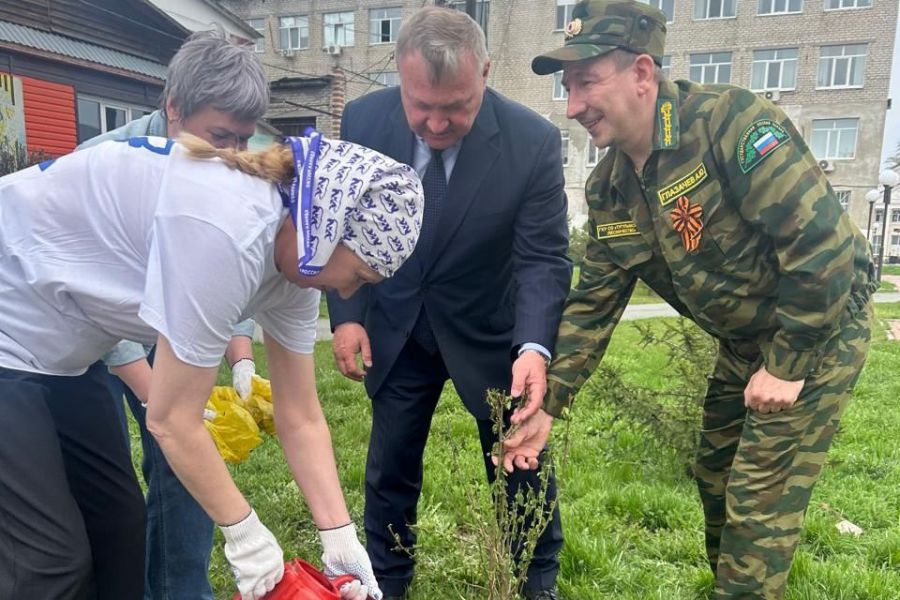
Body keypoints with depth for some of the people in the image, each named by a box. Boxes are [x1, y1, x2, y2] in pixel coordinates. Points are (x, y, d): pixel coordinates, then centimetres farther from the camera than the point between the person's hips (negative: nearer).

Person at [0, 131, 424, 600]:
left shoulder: (296, 256, -6)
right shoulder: (226, 230, -34)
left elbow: (300, 417, -1)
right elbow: (172, 420, -25)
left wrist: (340, 537, -5)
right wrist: (245, 533, -11)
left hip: (52, 349, 8)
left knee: (117, 529, 12)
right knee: (49, 558, -5)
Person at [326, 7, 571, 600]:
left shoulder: (533, 141, -21)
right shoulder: (363, 119, -14)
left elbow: (543, 258, -18)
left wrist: (534, 346, -33)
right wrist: (347, 314, -8)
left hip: (490, 329, -1)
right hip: (394, 326, 2)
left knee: (521, 462, 13)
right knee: (390, 464, 14)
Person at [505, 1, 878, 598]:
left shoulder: (731, 121, -26)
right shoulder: (609, 189, -4)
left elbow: (823, 240, -28)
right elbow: (593, 303, -2)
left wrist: (786, 365, -21)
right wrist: (548, 403, -8)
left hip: (819, 331, -7)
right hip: (744, 342, 7)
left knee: (760, 498, -3)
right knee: (715, 477, 18)